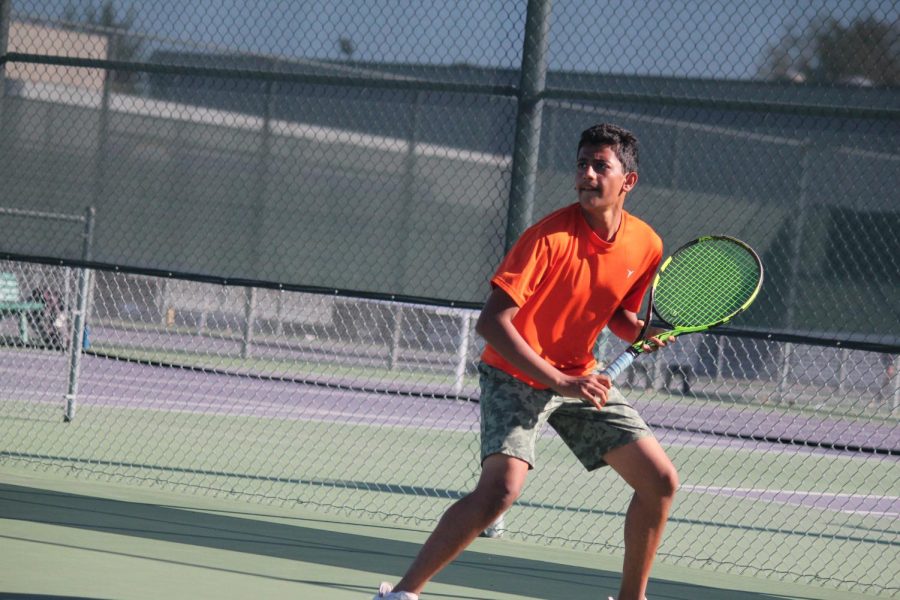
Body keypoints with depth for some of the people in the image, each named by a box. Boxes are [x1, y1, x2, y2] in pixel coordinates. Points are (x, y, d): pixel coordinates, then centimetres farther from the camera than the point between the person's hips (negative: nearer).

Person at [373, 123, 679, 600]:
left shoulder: (646, 245, -5)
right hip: (516, 375, -6)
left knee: (660, 481, 1)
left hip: (580, 378, 6)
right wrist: (560, 382, -29)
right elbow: (491, 322, -25)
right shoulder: (551, 235, -23)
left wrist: (641, 331, -9)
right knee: (501, 489, -26)